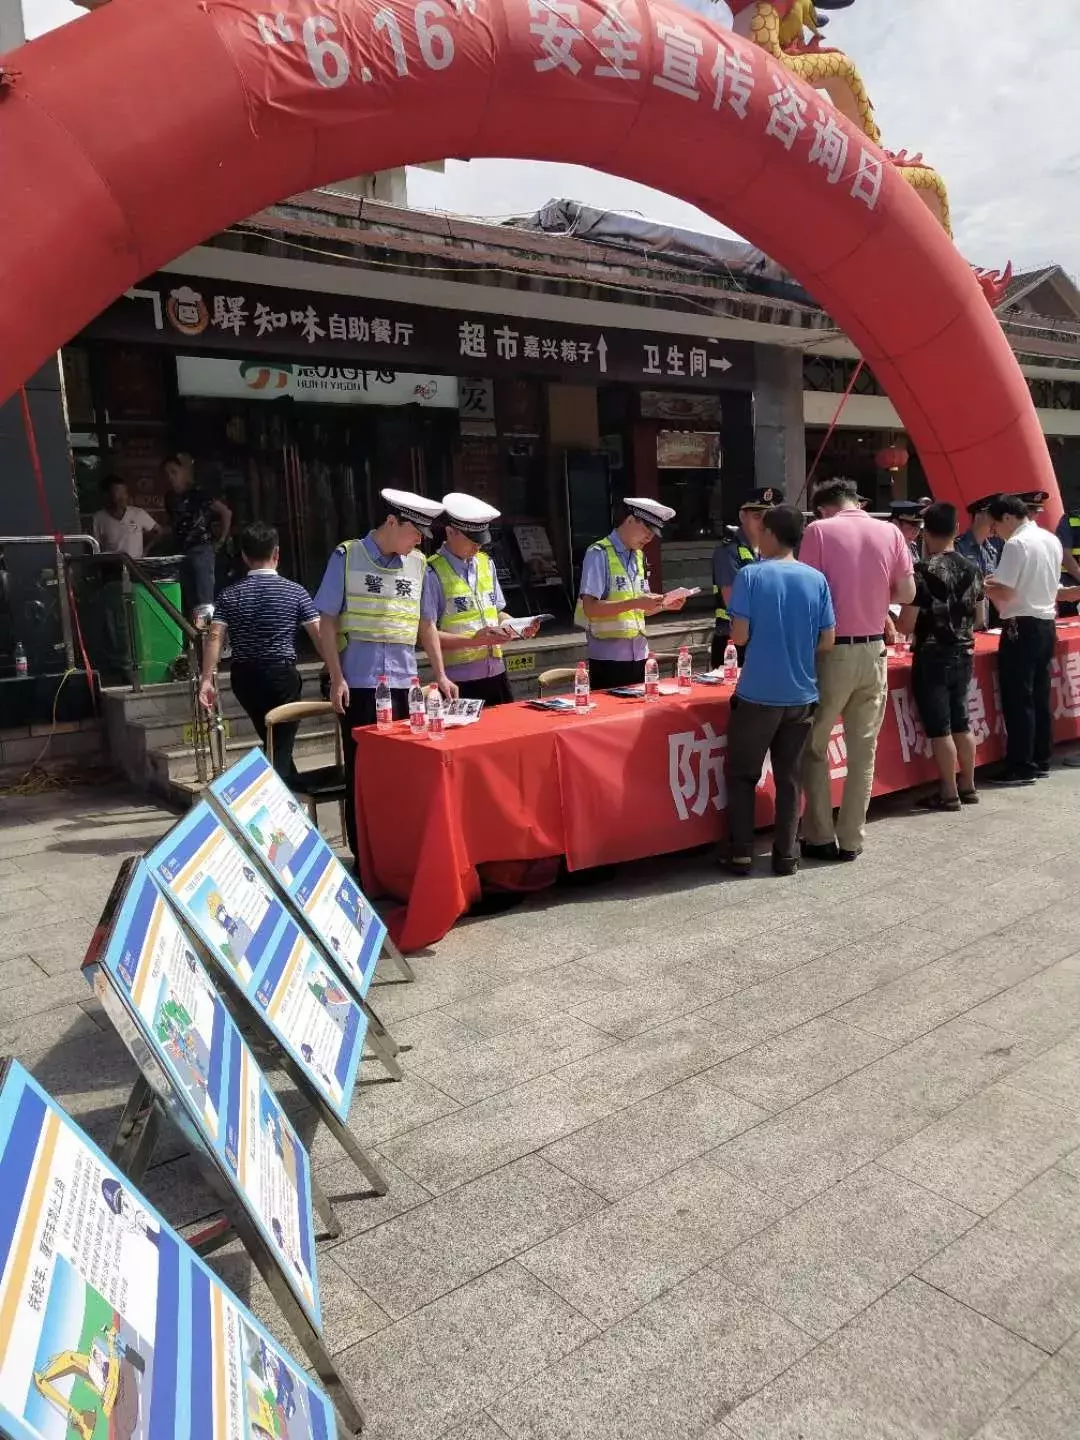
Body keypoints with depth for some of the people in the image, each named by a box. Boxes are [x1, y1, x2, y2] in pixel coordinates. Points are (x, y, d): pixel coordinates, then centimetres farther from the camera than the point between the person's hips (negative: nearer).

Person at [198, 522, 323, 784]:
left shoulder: (230, 594, 0)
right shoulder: (295, 591, -5)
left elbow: (215, 637, -9)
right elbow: (320, 634, -8)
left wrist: (206, 679, -10)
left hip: (244, 676, 4)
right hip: (282, 674, -4)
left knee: (270, 740, 22)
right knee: (281, 745, 4)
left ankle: (294, 788, 39)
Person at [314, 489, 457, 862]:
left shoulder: (418, 564, 8)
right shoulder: (348, 557, -2)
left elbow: (426, 625, 15)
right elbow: (327, 623, -2)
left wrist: (440, 675, 9)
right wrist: (337, 678, -8)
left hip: (403, 682, 3)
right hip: (360, 683, -3)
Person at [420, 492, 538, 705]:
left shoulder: (486, 563, 12)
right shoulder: (433, 573, -10)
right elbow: (426, 634, -13)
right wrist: (473, 640, -21)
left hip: (496, 672, 6)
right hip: (459, 679, -6)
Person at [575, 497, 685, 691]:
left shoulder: (639, 557, 13)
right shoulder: (599, 554, -10)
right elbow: (590, 608, -18)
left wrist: (665, 605, 0)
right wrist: (635, 603, -22)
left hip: (638, 655, 7)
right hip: (608, 656, -7)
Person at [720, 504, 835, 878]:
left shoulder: (750, 575, -9)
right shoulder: (817, 580, 1)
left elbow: (739, 636, -11)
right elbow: (827, 642, 2)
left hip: (757, 694, -3)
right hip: (801, 695, 3)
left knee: (742, 775, 11)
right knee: (789, 777, 13)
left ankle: (741, 853, 13)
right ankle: (786, 855, 17)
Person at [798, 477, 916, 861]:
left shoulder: (819, 530, -6)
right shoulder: (890, 531, 3)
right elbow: (907, 593, 4)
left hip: (832, 652, -3)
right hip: (873, 650, 3)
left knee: (813, 747, 10)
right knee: (863, 749, 11)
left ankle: (820, 838, 11)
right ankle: (851, 840, 15)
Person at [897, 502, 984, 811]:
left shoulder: (923, 571, -16)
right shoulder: (972, 568, 3)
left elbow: (907, 625, -17)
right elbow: (978, 616, 14)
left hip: (932, 657, -6)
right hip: (963, 654, 7)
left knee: (939, 727, 1)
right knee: (961, 721, 16)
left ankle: (949, 793, 7)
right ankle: (968, 786, 24)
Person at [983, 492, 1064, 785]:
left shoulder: (1016, 544, -15)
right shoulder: (1052, 540, 11)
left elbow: (1004, 593, -19)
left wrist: (985, 586, 0)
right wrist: (999, 582, 18)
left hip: (1022, 628, -8)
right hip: (1047, 624, 9)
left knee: (1017, 699, -3)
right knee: (1039, 697, 13)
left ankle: (1021, 767, 1)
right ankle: (1041, 761, 20)